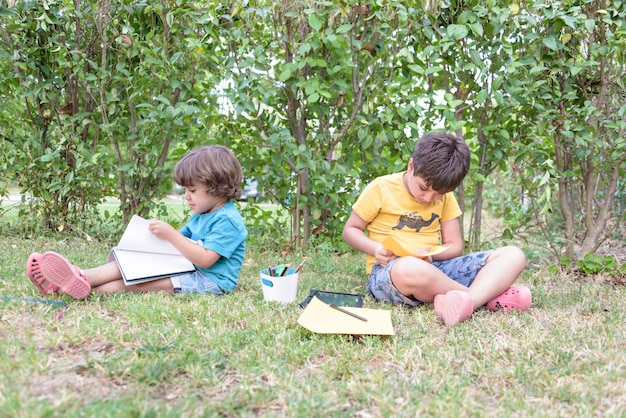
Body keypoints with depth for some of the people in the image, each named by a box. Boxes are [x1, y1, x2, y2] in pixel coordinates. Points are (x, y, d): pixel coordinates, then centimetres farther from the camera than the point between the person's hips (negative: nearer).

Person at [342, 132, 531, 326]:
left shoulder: (445, 198, 10)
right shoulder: (380, 188, -2)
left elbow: (454, 246, 11)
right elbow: (350, 230, 4)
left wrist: (431, 255, -12)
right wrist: (375, 249, -16)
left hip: (435, 266, 5)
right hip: (387, 271, -5)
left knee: (513, 255, -11)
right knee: (411, 269, -45)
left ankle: (467, 301, -42)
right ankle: (490, 294, -23)